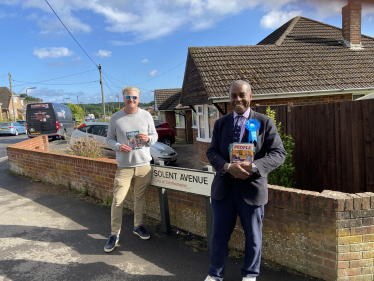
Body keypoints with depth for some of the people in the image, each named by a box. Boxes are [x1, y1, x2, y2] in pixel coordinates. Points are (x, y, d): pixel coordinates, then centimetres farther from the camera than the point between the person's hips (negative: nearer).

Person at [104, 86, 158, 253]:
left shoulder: (146, 116, 6)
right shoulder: (116, 118, 2)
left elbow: (155, 136, 11)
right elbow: (109, 139, 7)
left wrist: (148, 138, -12)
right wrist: (118, 146, -13)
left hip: (144, 165, 2)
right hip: (124, 166, -1)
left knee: (140, 198, 12)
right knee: (117, 201, -3)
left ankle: (138, 226, 32)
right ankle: (115, 234, 12)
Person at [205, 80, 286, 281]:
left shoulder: (265, 123, -3)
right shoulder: (220, 123, 6)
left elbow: (278, 153, -7)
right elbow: (211, 152, 1)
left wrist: (253, 166, -24)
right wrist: (228, 167, -19)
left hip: (251, 188, -2)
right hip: (223, 187, 2)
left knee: (253, 236, 15)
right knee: (219, 234, 13)